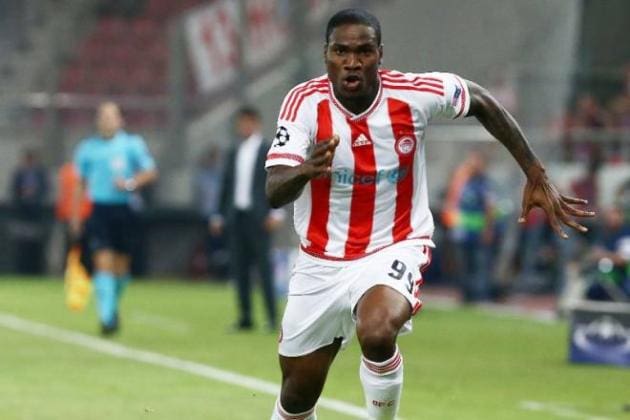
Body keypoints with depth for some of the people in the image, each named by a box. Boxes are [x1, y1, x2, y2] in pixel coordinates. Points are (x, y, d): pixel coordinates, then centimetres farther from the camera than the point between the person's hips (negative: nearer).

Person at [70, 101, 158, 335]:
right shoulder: (87, 148, 8)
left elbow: (151, 172, 2)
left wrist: (131, 183, -15)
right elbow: (80, 184, 15)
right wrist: (75, 214, 11)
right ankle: (107, 317, -15)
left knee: (121, 265, 7)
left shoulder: (132, 144, 3)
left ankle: (112, 307, 32)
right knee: (103, 261, -12)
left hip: (124, 209, 0)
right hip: (98, 209, 0)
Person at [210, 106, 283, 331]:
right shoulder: (234, 152, 15)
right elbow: (226, 184, 17)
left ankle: (272, 316, -4)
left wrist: (276, 213, -14)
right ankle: (245, 316, 7)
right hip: (236, 216, 5)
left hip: (258, 217, -5)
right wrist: (220, 215, 13)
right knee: (239, 267, 3)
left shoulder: (269, 151, 1)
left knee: (264, 265, -7)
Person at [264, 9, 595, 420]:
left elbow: (481, 102, 5)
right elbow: (274, 193, -23)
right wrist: (305, 170, -46)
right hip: (322, 260, 2)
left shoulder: (413, 94, -15)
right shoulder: (305, 102, -15)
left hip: (395, 249, -2)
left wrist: (537, 177, 3)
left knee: (377, 332, -35)